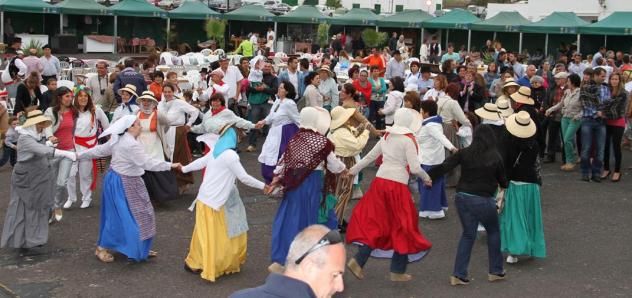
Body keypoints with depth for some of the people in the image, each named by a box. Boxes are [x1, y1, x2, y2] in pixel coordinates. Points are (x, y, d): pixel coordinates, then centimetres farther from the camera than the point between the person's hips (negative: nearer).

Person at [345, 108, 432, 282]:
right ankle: (397, 271, 15)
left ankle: (358, 261, 4)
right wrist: (426, 178, 7)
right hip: (397, 186, -6)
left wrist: (353, 170, 27)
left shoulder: (387, 136, 9)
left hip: (380, 181, 6)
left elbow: (369, 157, 15)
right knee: (402, 227, 9)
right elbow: (414, 168, -11)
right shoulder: (408, 140, -8)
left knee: (376, 224, 14)